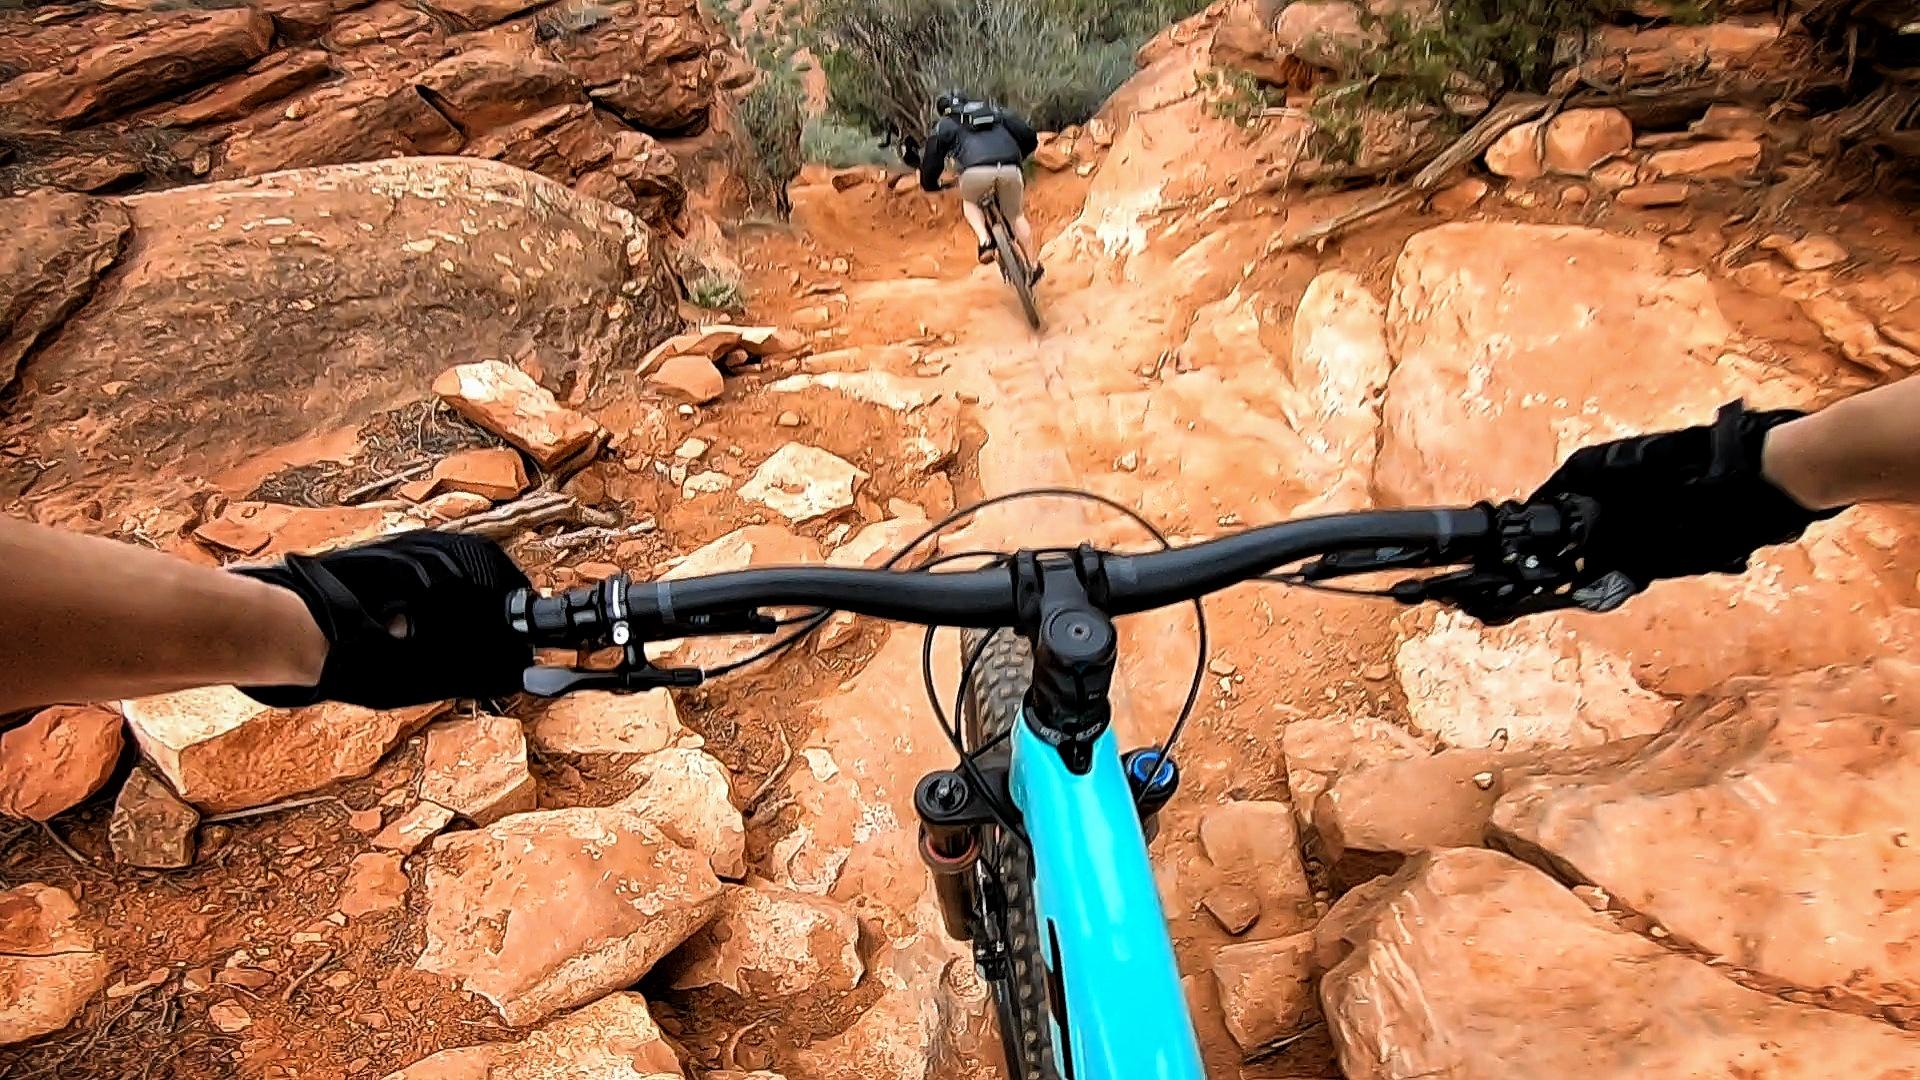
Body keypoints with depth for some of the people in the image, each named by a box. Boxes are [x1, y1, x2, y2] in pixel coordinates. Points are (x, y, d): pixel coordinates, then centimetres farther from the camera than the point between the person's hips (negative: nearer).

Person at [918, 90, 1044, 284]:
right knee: (1017, 216, 25)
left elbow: (931, 160, 27)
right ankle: (1034, 265, 26)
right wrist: (1016, 158, 51)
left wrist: (930, 185, 47)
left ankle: (984, 240, 6)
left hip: (976, 171, -2)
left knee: (969, 202, 31)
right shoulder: (997, 113, 35)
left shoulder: (944, 125, 28)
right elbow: (1030, 138, 32)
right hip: (1010, 170, 2)